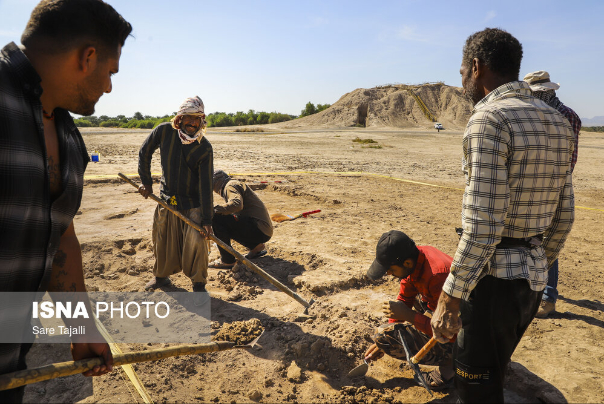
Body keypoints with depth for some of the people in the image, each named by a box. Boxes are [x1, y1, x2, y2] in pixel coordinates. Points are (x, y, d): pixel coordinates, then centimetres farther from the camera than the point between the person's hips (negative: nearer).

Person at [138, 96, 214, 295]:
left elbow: (206, 185, -18)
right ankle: (161, 277, 38)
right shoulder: (164, 131, -9)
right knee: (163, 241, 13)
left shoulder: (205, 148, -15)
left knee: (196, 241, -13)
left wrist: (207, 219, -22)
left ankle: (199, 284, 7)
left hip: (193, 204, -2)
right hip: (166, 200, 3)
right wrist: (146, 182, 6)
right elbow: (144, 153, 8)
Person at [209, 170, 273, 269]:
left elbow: (236, 204, -27)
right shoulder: (235, 185, 26)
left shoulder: (230, 186, -5)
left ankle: (227, 260, -10)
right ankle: (256, 247, 19)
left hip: (260, 230, -10)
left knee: (217, 218, -15)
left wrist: (214, 209, -22)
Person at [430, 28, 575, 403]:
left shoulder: (489, 119, -18)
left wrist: (448, 300, -18)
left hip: (493, 278, -8)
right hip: (533, 280, 9)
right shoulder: (558, 122, 9)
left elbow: (482, 226, -24)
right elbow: (564, 217, 12)